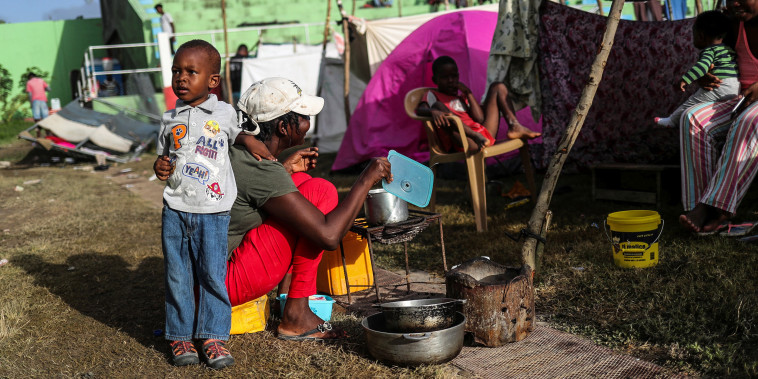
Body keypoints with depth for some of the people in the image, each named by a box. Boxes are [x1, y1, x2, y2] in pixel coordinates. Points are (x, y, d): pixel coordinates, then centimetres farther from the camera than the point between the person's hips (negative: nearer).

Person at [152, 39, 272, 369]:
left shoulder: (224, 113, 4)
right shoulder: (170, 120, 7)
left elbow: (237, 133, 24)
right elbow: (162, 156, 18)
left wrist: (250, 142, 3)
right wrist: (159, 167, -4)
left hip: (213, 212, -1)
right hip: (175, 211, 1)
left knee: (213, 275, 0)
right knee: (178, 277, 5)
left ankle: (213, 337, 12)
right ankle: (179, 337, 17)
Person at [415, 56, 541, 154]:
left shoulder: (461, 97, 27)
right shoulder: (433, 95, 13)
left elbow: (480, 118, 10)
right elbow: (420, 110, -12)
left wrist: (468, 94, 7)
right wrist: (433, 111, -35)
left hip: (485, 135, 6)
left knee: (498, 86, 16)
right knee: (438, 106, -27)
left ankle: (515, 127, -8)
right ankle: (477, 137, -38)